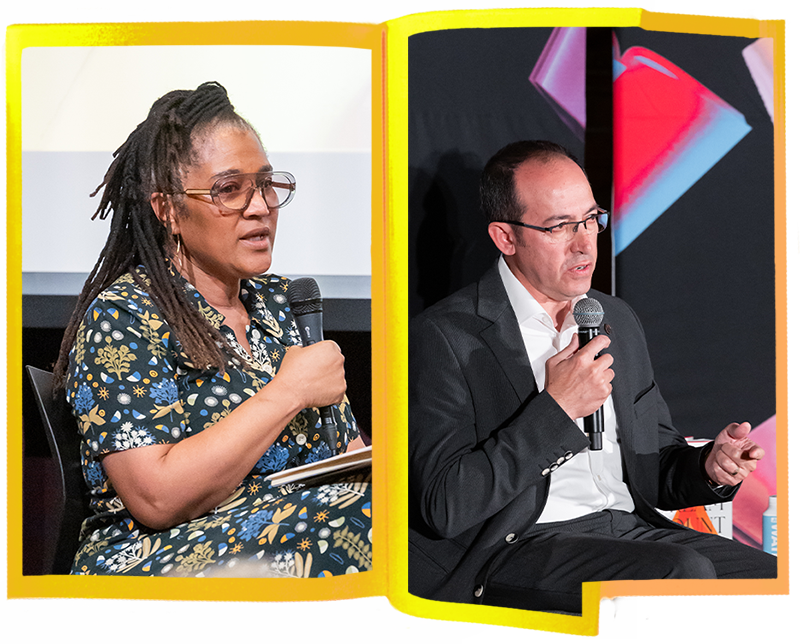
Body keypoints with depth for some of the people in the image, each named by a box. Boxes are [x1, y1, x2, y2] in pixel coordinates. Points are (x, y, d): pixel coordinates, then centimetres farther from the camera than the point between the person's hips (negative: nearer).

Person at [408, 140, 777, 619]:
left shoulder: (618, 320, 16)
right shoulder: (446, 337, -7)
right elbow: (444, 508, -15)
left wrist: (708, 467, -2)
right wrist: (555, 409, -18)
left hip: (630, 526, 7)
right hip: (515, 545, -6)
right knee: (685, 573, -30)